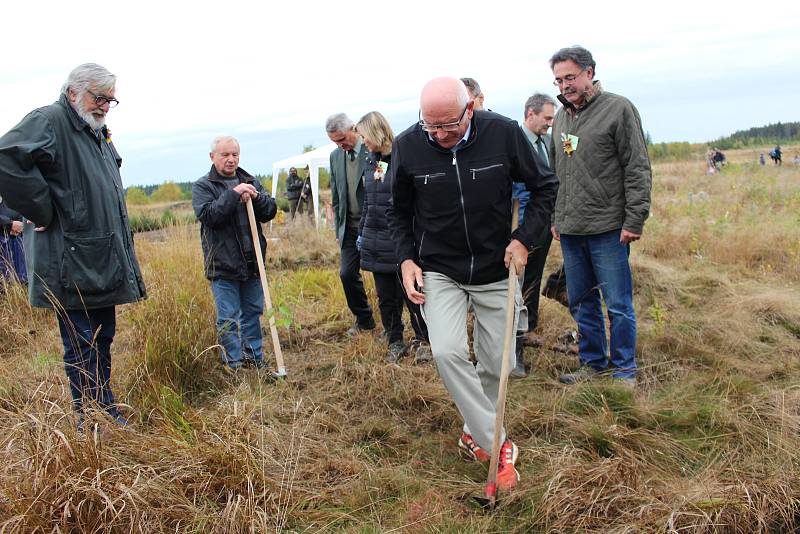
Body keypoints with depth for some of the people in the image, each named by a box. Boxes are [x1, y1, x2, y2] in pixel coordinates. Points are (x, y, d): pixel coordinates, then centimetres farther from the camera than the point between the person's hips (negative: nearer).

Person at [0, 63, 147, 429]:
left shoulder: (99, 132, 17)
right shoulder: (49, 121, -11)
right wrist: (43, 212, -22)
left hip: (104, 261, 9)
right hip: (73, 262, -9)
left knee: (103, 337, 17)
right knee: (82, 344, 0)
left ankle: (105, 409, 31)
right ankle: (89, 420, 12)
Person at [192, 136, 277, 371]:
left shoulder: (251, 182, 12)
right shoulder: (202, 186, -1)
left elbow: (270, 211, 6)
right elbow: (207, 214, -17)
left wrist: (256, 197, -14)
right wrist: (233, 194, -24)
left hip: (252, 262, 4)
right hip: (222, 265, -4)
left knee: (252, 313, 14)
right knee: (228, 318, 1)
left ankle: (254, 357, 26)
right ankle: (234, 364, 10)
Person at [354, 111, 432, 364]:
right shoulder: (370, 162, 11)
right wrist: (362, 233, 19)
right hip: (376, 241, 6)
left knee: (410, 295, 3)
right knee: (386, 298, 11)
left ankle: (423, 340, 22)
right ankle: (395, 343, 25)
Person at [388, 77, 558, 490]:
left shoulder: (503, 132, -14)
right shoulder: (408, 146, -11)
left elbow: (544, 186, 1)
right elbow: (399, 211, 6)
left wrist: (524, 238, -9)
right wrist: (406, 258, -6)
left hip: (495, 270, 1)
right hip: (437, 271, 0)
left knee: (495, 364, 6)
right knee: (447, 352, -21)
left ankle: (475, 434, 33)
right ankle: (498, 446, -6)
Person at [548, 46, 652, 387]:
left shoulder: (618, 108, -5)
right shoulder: (561, 117, 13)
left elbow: (638, 169, -8)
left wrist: (634, 221, -13)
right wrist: (555, 218, 17)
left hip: (608, 229, -6)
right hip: (570, 230, 6)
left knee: (618, 305, 2)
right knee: (581, 303, 13)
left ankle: (624, 371, 16)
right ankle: (593, 364, 27)